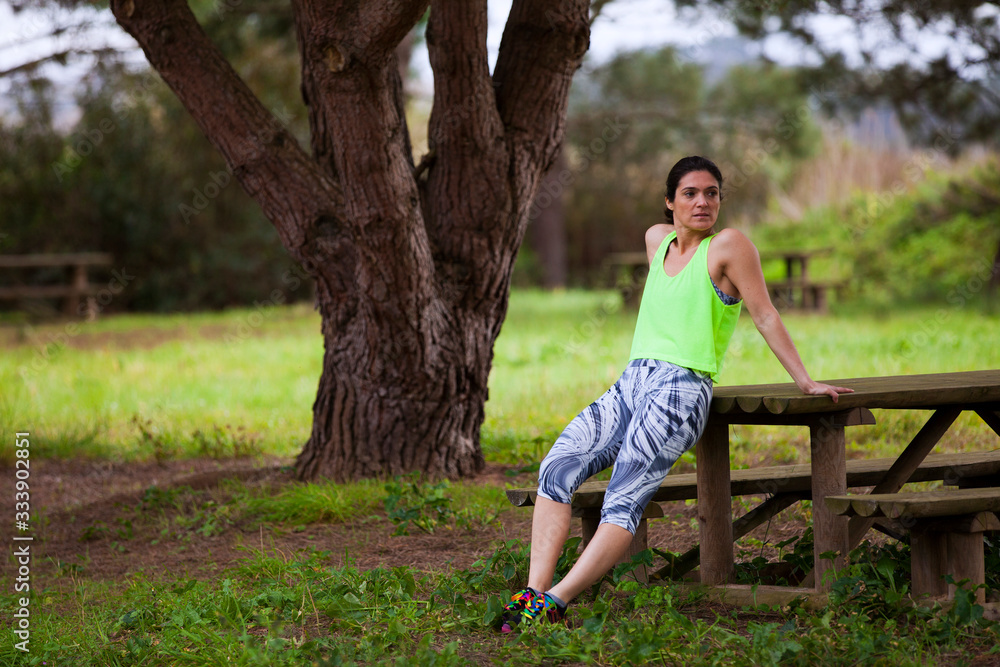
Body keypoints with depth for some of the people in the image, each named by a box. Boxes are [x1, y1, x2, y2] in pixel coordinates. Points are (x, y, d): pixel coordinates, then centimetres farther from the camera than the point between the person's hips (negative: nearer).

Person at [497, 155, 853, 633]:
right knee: (557, 468, -18)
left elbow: (765, 316, 1)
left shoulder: (728, 246, 0)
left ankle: (551, 604, -36)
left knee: (624, 500, -25)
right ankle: (533, 593, -26)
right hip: (630, 384, 6)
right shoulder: (656, 240, 18)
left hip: (681, 389, -6)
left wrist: (804, 381, 0)